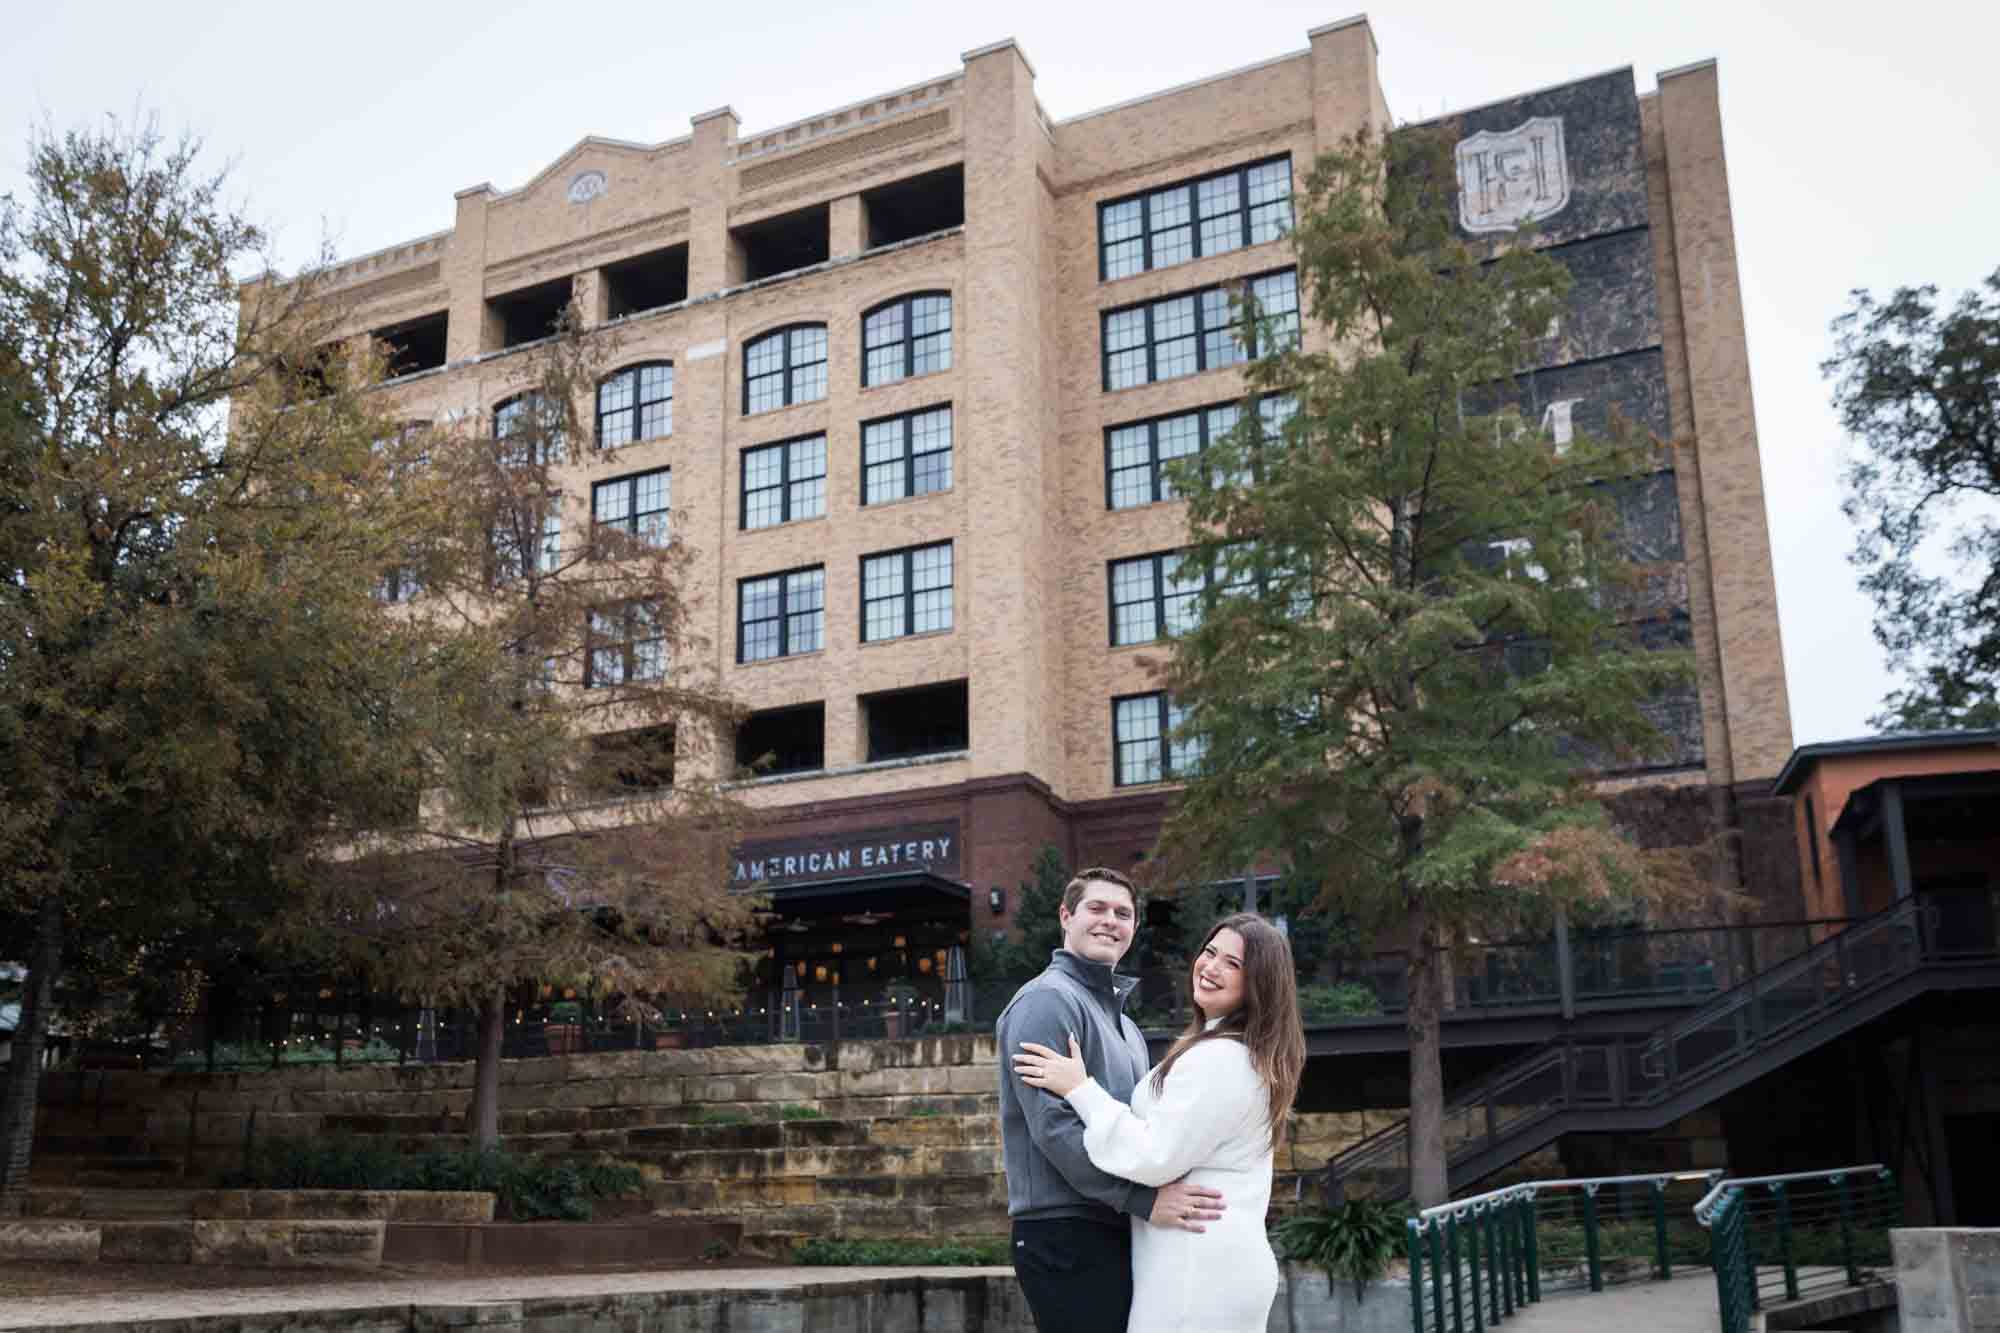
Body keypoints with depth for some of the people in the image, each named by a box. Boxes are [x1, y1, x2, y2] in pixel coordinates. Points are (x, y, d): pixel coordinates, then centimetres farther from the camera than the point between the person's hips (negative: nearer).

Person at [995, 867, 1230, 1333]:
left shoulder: (1124, 1023, 21)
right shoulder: (1048, 1000, -9)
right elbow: (1053, 1125, -19)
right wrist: (1143, 1199, -23)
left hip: (1115, 1234, 9)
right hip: (1067, 1236, -9)